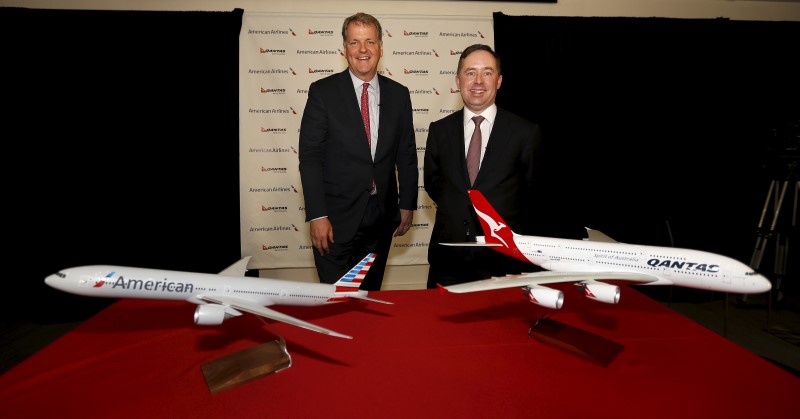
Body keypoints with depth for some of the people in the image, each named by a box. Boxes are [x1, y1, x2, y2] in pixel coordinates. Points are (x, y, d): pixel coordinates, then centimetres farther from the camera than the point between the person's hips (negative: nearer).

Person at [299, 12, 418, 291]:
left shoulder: (398, 94, 6)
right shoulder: (323, 91, -5)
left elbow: (406, 154, 10)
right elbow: (310, 157, -8)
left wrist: (407, 205, 7)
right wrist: (317, 216, -14)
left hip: (382, 216, 4)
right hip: (336, 218, -3)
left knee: (370, 295, 16)